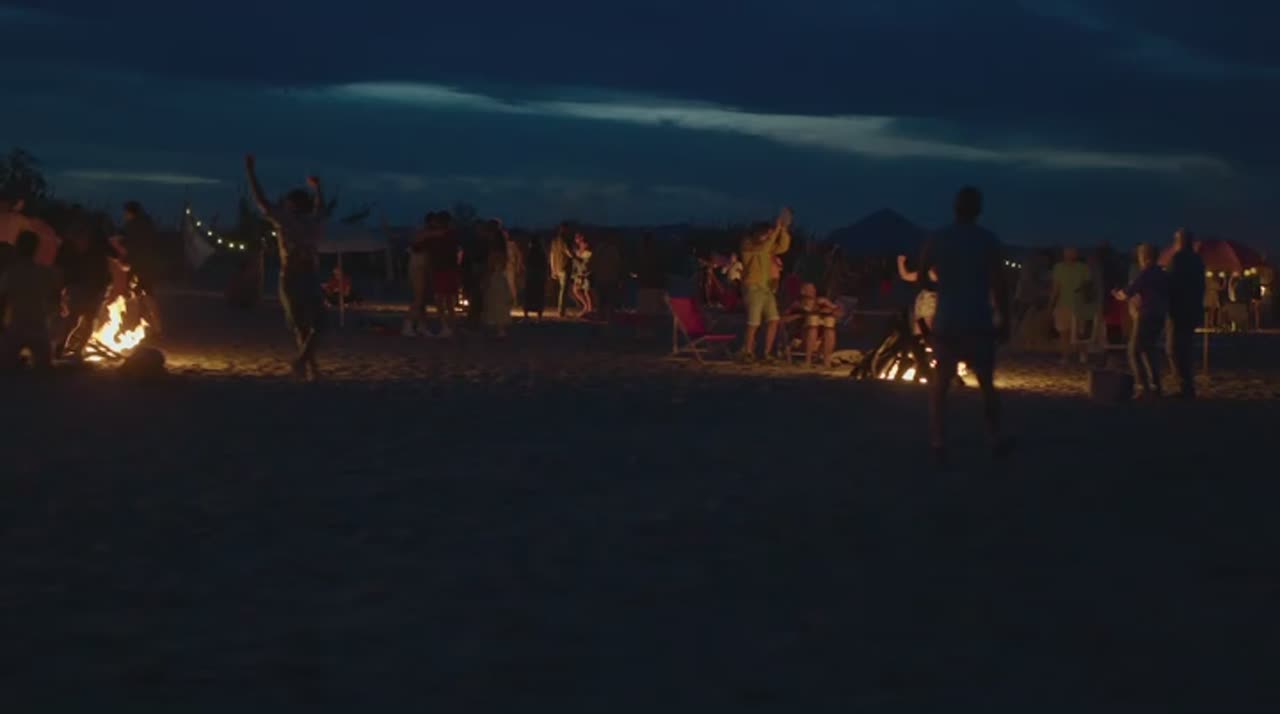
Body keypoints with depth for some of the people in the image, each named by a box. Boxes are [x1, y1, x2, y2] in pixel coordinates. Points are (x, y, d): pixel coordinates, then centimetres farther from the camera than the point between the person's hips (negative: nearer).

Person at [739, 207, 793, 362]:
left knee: (773, 320, -3)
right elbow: (764, 248, -24)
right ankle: (748, 352, 4)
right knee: (754, 323, -8)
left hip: (767, 288, 7)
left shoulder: (767, 246, 15)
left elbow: (783, 247, 9)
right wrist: (776, 229, -21)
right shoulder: (747, 245, -8)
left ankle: (767, 352, 2)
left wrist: (784, 230, -3)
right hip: (753, 288, -7)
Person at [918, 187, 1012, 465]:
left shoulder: (937, 240, 1)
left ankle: (938, 444, -3)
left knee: (939, 386, 7)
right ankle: (996, 440, 14)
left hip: (946, 322, 1)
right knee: (987, 384, 14)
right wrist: (1004, 320, 0)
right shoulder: (988, 240, -3)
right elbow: (998, 285, -6)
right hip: (979, 323, -1)